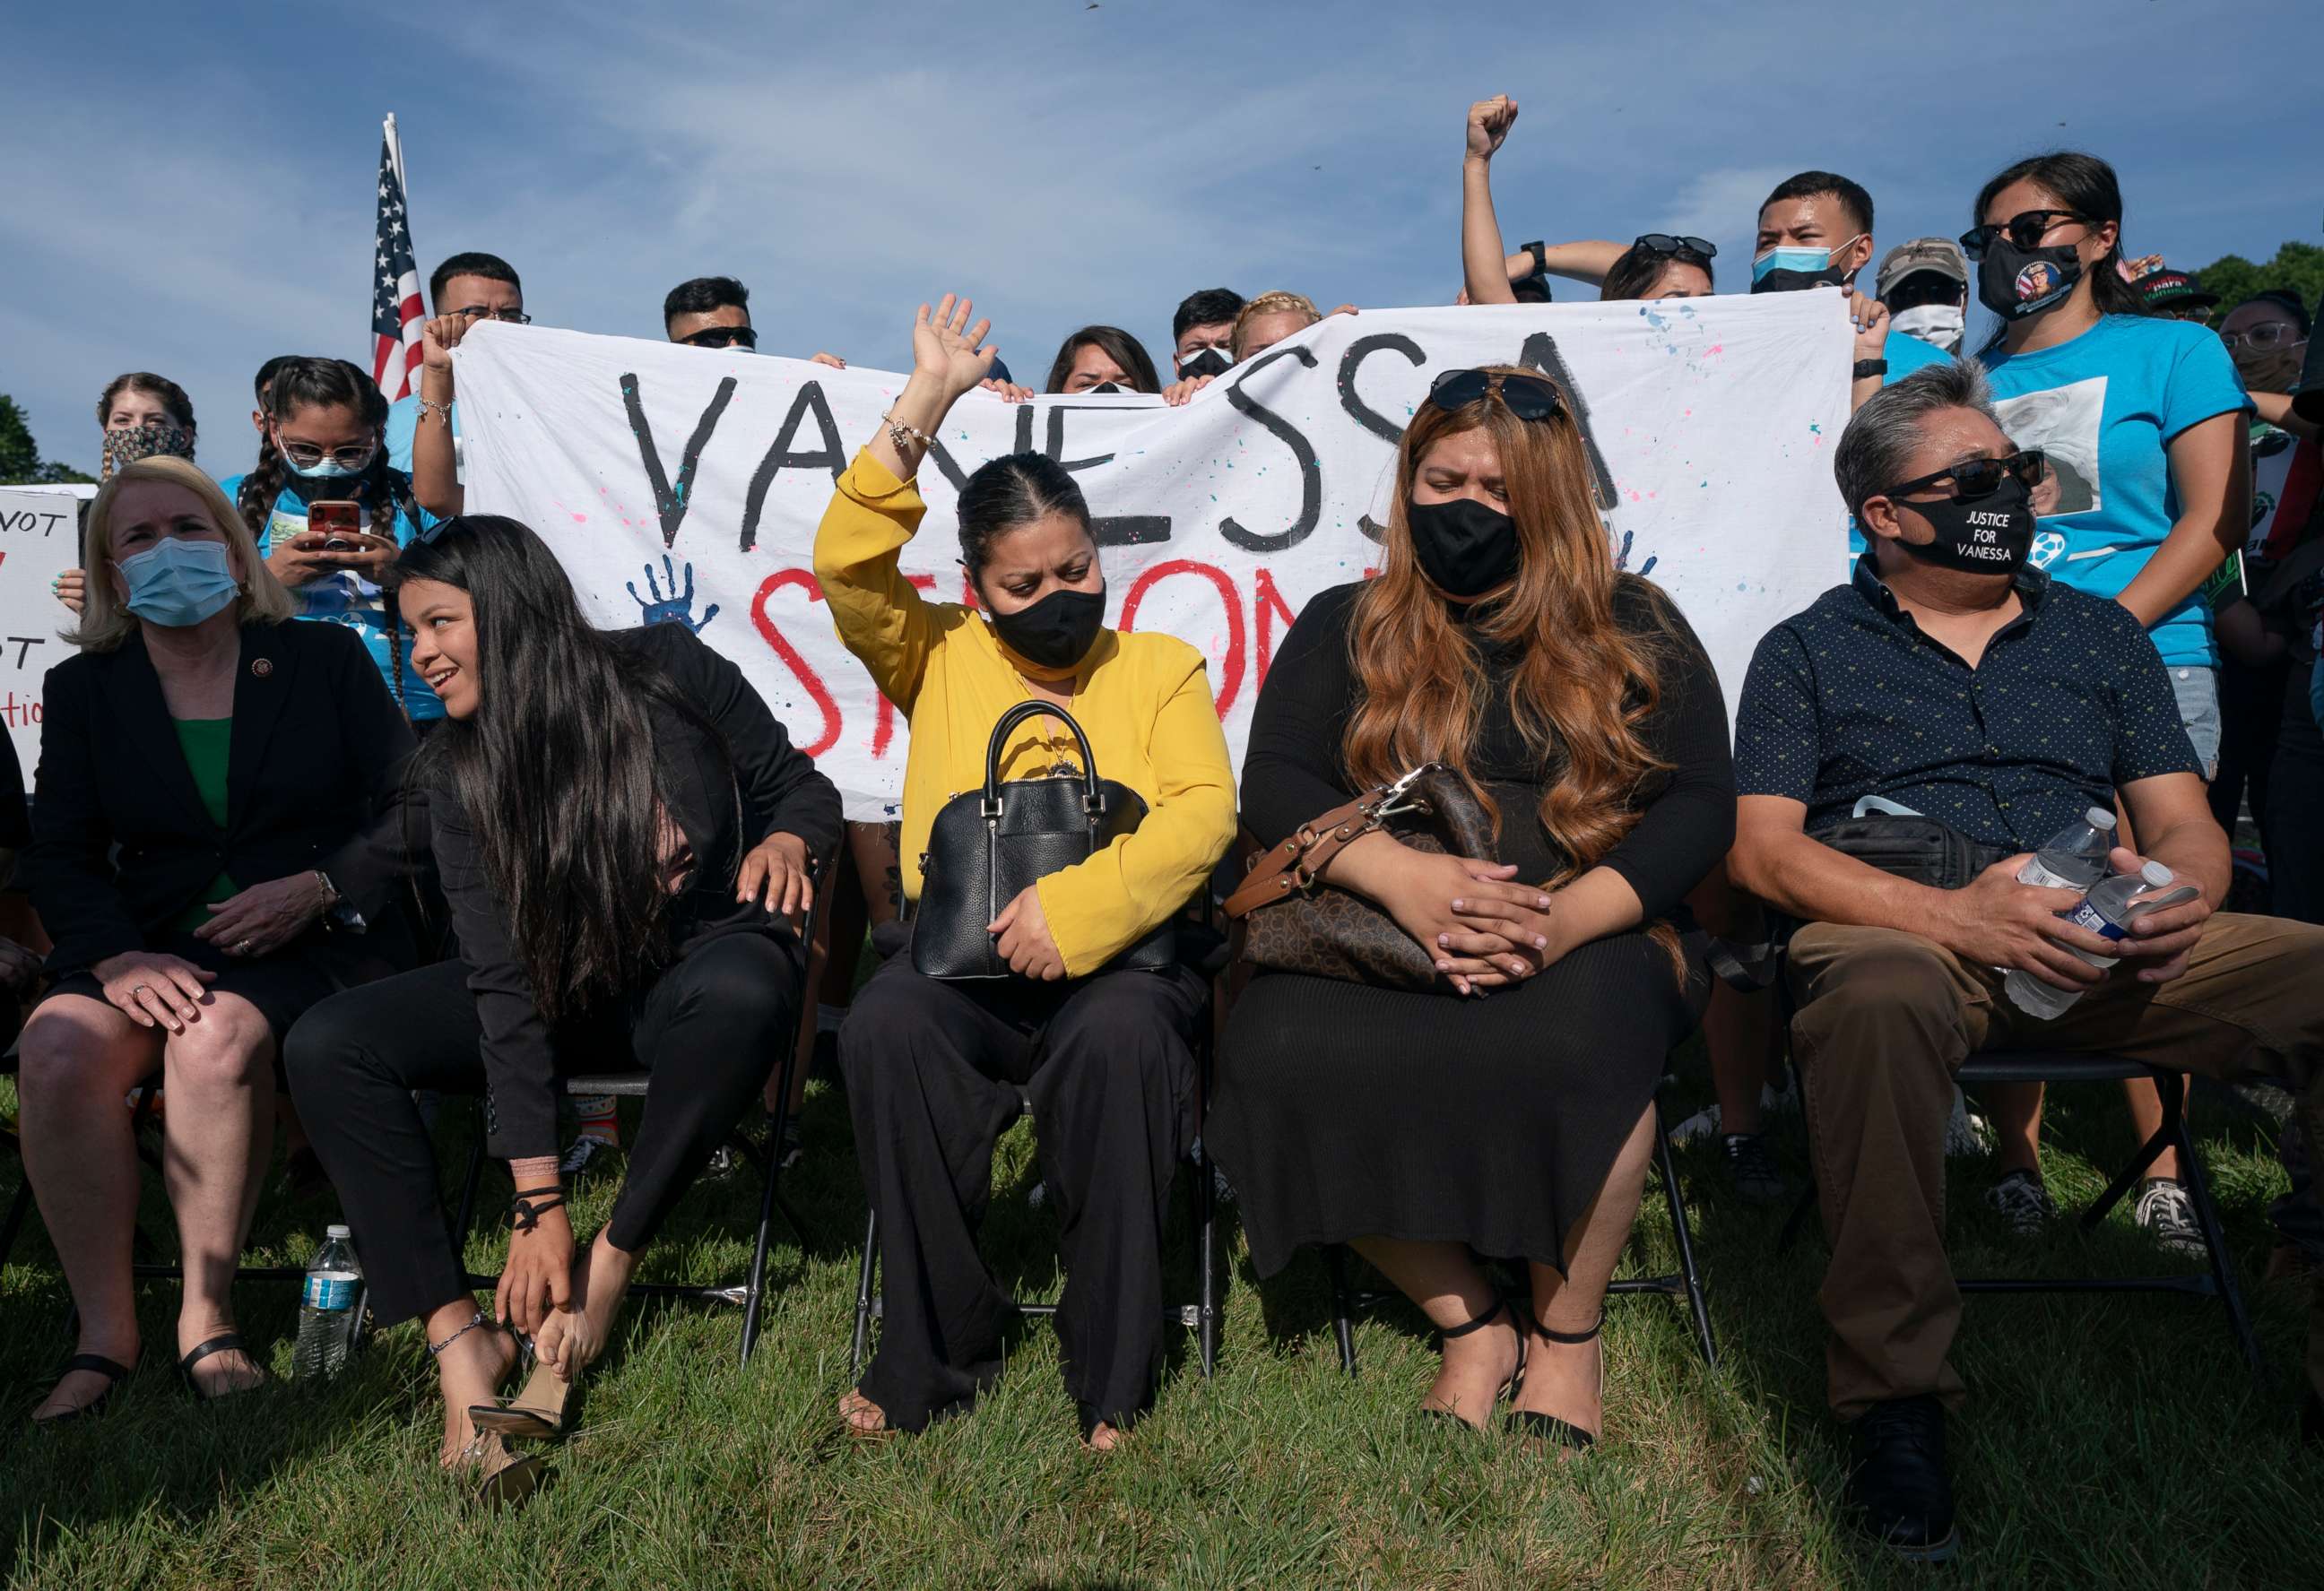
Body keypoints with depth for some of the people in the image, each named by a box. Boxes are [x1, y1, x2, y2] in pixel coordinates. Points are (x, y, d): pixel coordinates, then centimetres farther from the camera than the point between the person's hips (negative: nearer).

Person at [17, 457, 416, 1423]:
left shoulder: (327, 661, 8)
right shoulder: (83, 690, 14)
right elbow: (58, 856, 6)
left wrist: (316, 889, -13)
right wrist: (117, 958, -14)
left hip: (313, 940, -2)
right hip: (150, 949, 3)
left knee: (218, 1036, -34)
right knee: (60, 1048, -28)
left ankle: (207, 1317, -18)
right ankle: (103, 1332, -15)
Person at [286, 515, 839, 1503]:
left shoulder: (668, 673, -13)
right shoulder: (457, 772, -7)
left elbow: (802, 786, 1)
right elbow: (506, 982, -14)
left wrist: (785, 841, -25)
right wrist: (537, 1206, -18)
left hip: (703, 965, -3)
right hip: (565, 991, 3)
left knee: (745, 992, -40)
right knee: (328, 1046, -17)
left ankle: (611, 1266, -20)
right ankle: (458, 1340, -21)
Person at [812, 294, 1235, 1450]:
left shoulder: (1160, 665, 15)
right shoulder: (938, 658, 17)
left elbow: (1202, 811, -1)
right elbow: (846, 563, 0)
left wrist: (1076, 904, -17)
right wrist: (926, 401, -4)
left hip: (1111, 955, -1)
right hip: (956, 958, 1)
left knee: (1124, 1035, -36)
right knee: (884, 1028, -32)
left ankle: (1111, 1375, -18)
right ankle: (938, 1351, -14)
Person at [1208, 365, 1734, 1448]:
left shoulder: (1635, 630, 12)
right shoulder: (1344, 628, 14)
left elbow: (1699, 805, 2)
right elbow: (1274, 787, 2)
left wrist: (1565, 919, -17)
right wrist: (1401, 878, -19)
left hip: (1587, 938, -1)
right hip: (1378, 939, 2)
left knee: (1572, 1042, -35)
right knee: (1281, 1051, -30)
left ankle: (1566, 1331, -7)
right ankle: (1469, 1323, -9)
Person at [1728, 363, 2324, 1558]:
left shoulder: (2100, 634, 23)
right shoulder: (1808, 651, 12)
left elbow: (2187, 828, 18)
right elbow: (1762, 847, 0)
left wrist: (2183, 893, -9)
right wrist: (1956, 916, -15)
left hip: (2111, 949, 4)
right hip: (1906, 934, -3)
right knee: (1878, 998, -40)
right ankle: (1894, 1397, -26)